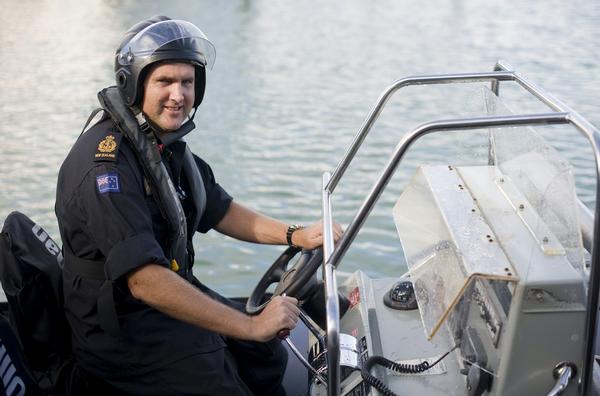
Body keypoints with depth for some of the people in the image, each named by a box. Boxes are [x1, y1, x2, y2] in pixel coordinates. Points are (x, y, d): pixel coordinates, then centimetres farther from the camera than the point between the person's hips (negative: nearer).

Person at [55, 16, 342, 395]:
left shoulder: (166, 144, 2)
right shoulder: (106, 163, -27)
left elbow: (219, 210, 14)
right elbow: (145, 281, -35)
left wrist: (295, 235, -1)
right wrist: (251, 326, -32)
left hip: (174, 291, 9)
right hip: (122, 326, -9)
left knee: (269, 355, 16)